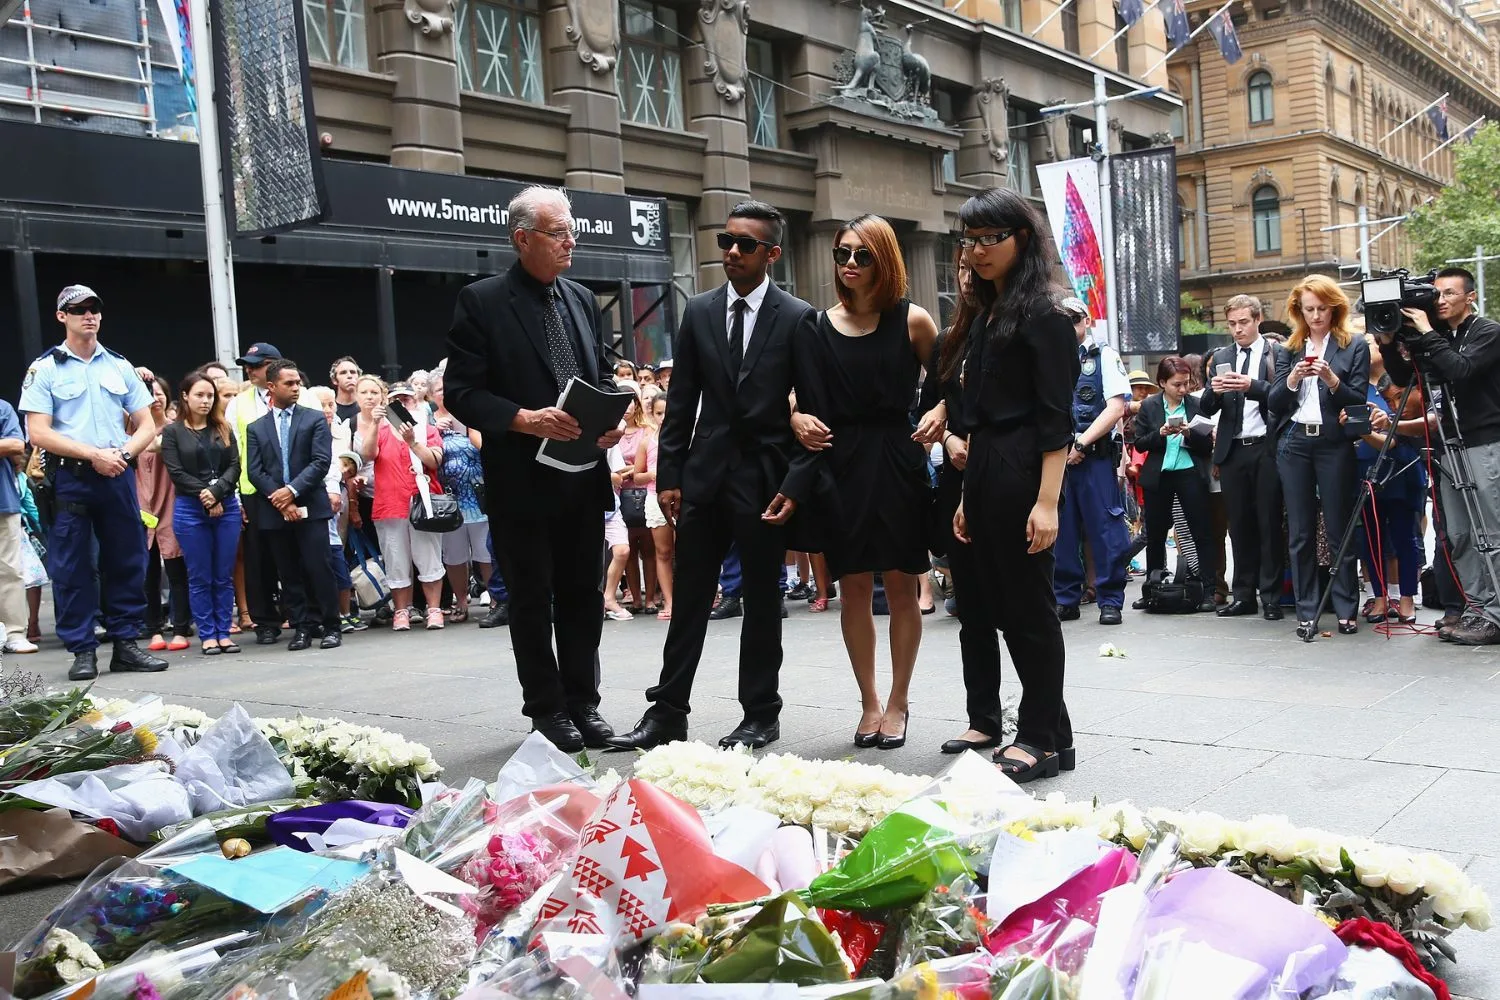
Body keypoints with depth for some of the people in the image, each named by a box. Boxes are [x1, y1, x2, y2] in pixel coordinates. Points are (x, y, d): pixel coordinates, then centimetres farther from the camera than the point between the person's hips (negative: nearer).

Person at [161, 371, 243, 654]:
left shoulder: (223, 430, 12)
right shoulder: (172, 432, 3)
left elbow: (234, 466, 2)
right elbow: (176, 472, -6)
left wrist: (216, 492, -13)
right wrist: (204, 495, -13)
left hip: (227, 508, 3)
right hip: (190, 510, -3)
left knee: (224, 576, 5)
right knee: (200, 577, 2)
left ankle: (224, 633, 11)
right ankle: (207, 635, 8)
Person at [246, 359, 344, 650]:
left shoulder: (315, 419, 6)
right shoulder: (256, 428, 12)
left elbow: (321, 462, -5)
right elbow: (255, 471, 3)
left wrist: (292, 490, -14)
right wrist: (279, 500, -10)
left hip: (310, 507, -2)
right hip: (274, 511, 3)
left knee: (318, 568, -6)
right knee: (288, 574, 5)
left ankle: (330, 627, 2)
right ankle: (302, 627, 11)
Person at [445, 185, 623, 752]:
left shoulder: (582, 300, 12)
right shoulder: (481, 302, -5)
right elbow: (461, 392, -9)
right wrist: (524, 419, -22)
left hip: (583, 475, 5)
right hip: (522, 478, -5)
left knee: (583, 595, 11)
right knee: (532, 599, 6)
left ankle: (582, 703, 22)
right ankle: (547, 710, 17)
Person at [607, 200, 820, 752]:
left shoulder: (797, 318, -3)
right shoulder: (699, 311, 7)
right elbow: (681, 400, 8)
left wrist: (794, 486, -11)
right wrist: (669, 474, 2)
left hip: (764, 479, -3)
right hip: (705, 474, 3)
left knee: (762, 601, 8)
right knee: (689, 598, 7)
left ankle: (761, 715, 20)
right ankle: (668, 712, 16)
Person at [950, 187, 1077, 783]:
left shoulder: (1040, 315, -8)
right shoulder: (987, 315, 17)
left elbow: (1056, 418, -14)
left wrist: (1047, 501, -21)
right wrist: (968, 496, 16)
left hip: (1021, 475, -9)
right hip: (985, 474, 9)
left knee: (1029, 606, -1)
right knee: (1002, 605, 10)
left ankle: (1040, 739, 11)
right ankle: (1052, 732, 21)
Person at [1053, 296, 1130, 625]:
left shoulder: (1105, 356, 6)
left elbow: (1116, 407, -3)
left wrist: (1080, 443, -10)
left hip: (1094, 455, -3)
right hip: (1056, 456, 4)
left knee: (1105, 529, -3)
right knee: (1060, 530, 6)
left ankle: (1110, 601, 4)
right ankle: (1065, 600, 14)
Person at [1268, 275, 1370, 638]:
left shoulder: (1354, 346, 4)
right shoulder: (1291, 348, 13)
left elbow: (1359, 401, -1)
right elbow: (1274, 403, 9)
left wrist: (1332, 380, -16)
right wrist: (1292, 379, -9)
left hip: (1334, 443, -3)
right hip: (1294, 444, 3)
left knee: (1339, 527, 0)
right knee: (1300, 532, 4)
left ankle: (1346, 609, 9)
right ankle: (1306, 612, 9)